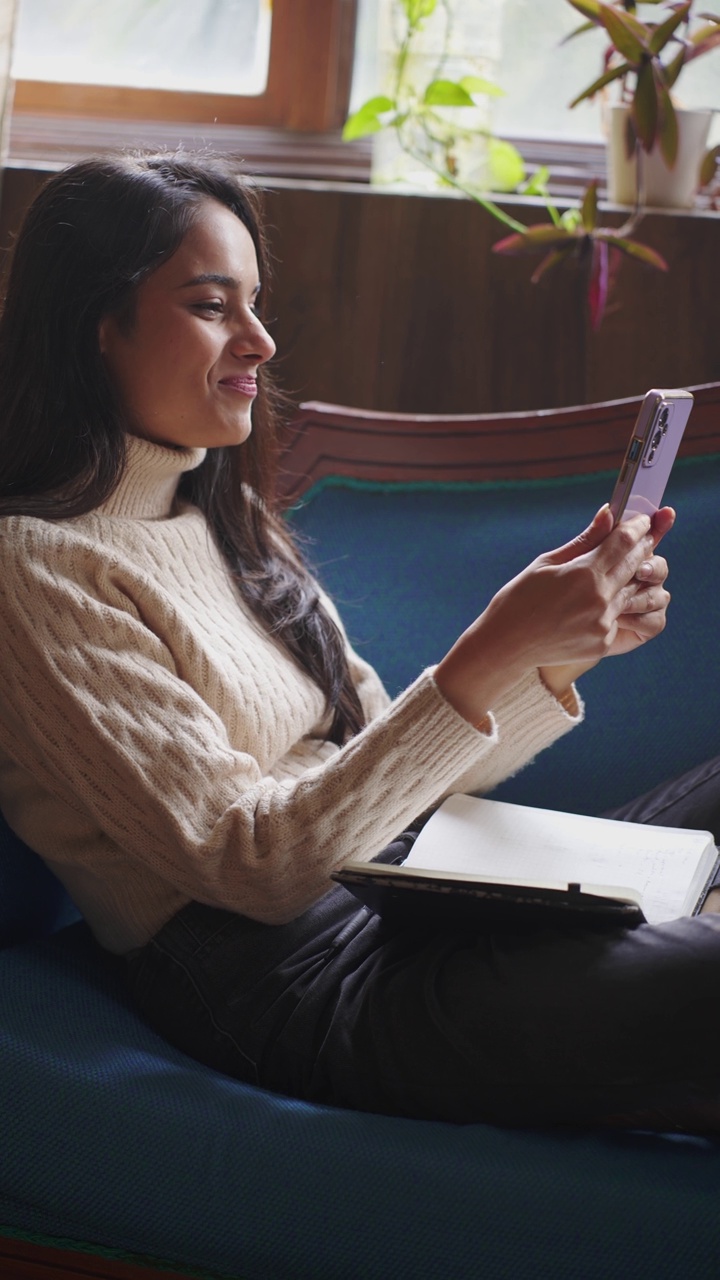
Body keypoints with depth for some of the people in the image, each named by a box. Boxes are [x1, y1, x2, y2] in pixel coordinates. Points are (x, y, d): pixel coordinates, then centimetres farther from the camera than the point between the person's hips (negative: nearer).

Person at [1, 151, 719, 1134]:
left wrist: (555, 658, -2)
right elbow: (250, 863, -16)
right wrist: (486, 660, -20)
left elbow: (393, 774, 14)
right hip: (300, 987, -9)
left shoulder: (232, 520, 16)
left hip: (413, 901, 9)